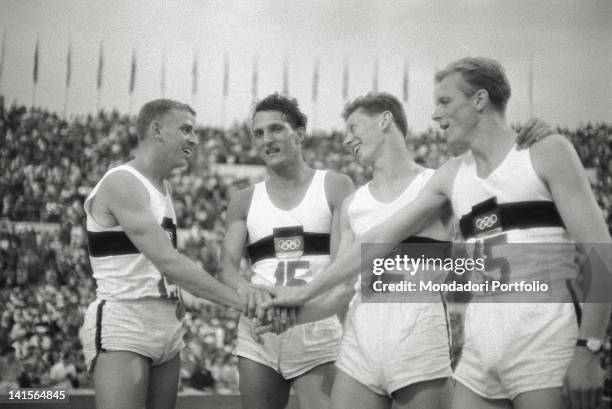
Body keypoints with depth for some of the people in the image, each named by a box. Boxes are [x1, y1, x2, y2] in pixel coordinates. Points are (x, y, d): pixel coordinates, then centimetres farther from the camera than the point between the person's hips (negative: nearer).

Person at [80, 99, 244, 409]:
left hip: (167, 325, 9)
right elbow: (167, 261, -22)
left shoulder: (163, 186, 16)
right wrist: (239, 300, -22)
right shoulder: (122, 183, -13)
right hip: (122, 326, -9)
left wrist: (174, 298, 8)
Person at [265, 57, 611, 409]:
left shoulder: (547, 152, 0)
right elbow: (380, 239, 17)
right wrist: (305, 293, 17)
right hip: (480, 343, 5)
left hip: (543, 340, -5)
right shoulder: (453, 175, 15)